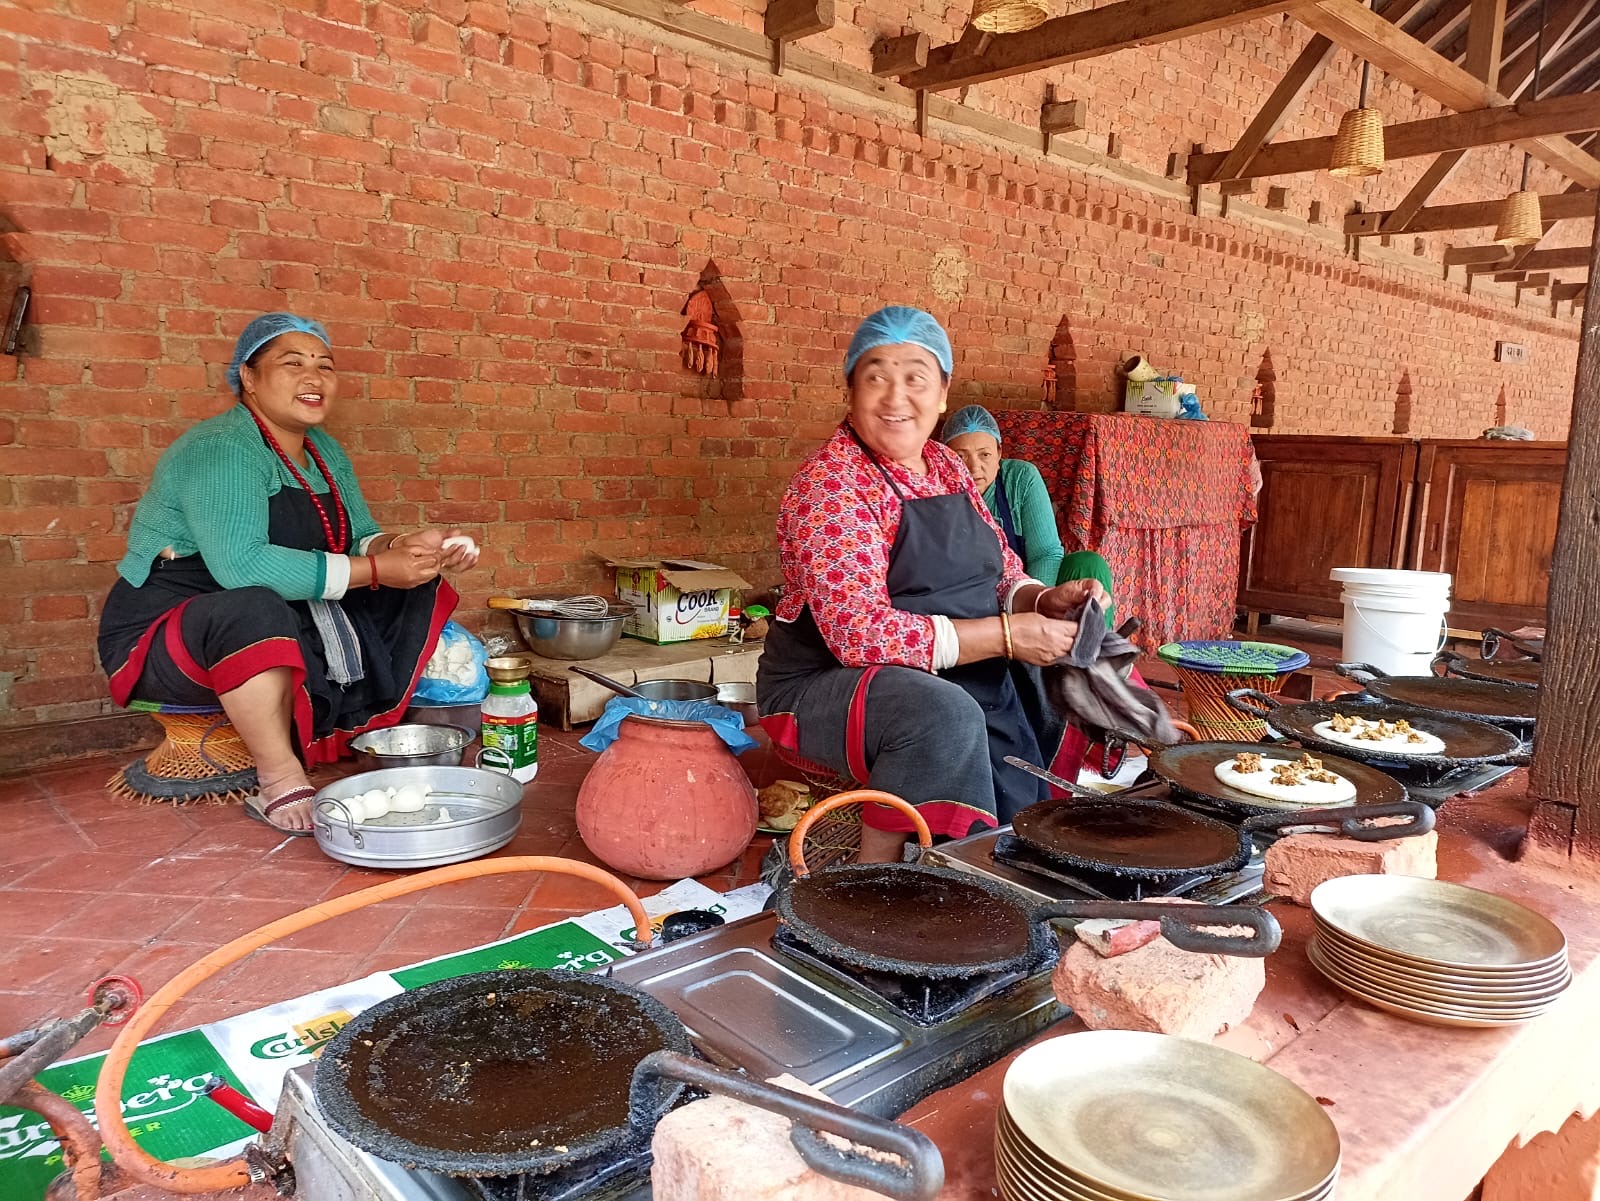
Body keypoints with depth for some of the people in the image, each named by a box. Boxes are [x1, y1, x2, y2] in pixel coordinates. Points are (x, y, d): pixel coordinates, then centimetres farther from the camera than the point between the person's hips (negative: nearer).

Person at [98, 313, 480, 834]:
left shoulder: (325, 452, 7)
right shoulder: (221, 451, -20)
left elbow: (359, 537, 3)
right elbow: (239, 565, -34)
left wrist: (400, 546, -21)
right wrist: (374, 569, -32)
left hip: (285, 627, 9)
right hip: (165, 635, -8)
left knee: (413, 591, 2)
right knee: (256, 609, -40)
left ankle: (374, 732, -2)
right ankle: (280, 783, -28)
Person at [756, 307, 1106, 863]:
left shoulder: (945, 465, 8)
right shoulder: (831, 483, -17)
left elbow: (1002, 571, 15)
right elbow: (859, 634, -27)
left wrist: (1042, 601, -8)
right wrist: (1006, 634, -25)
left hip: (956, 679, 7)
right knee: (946, 713, -34)